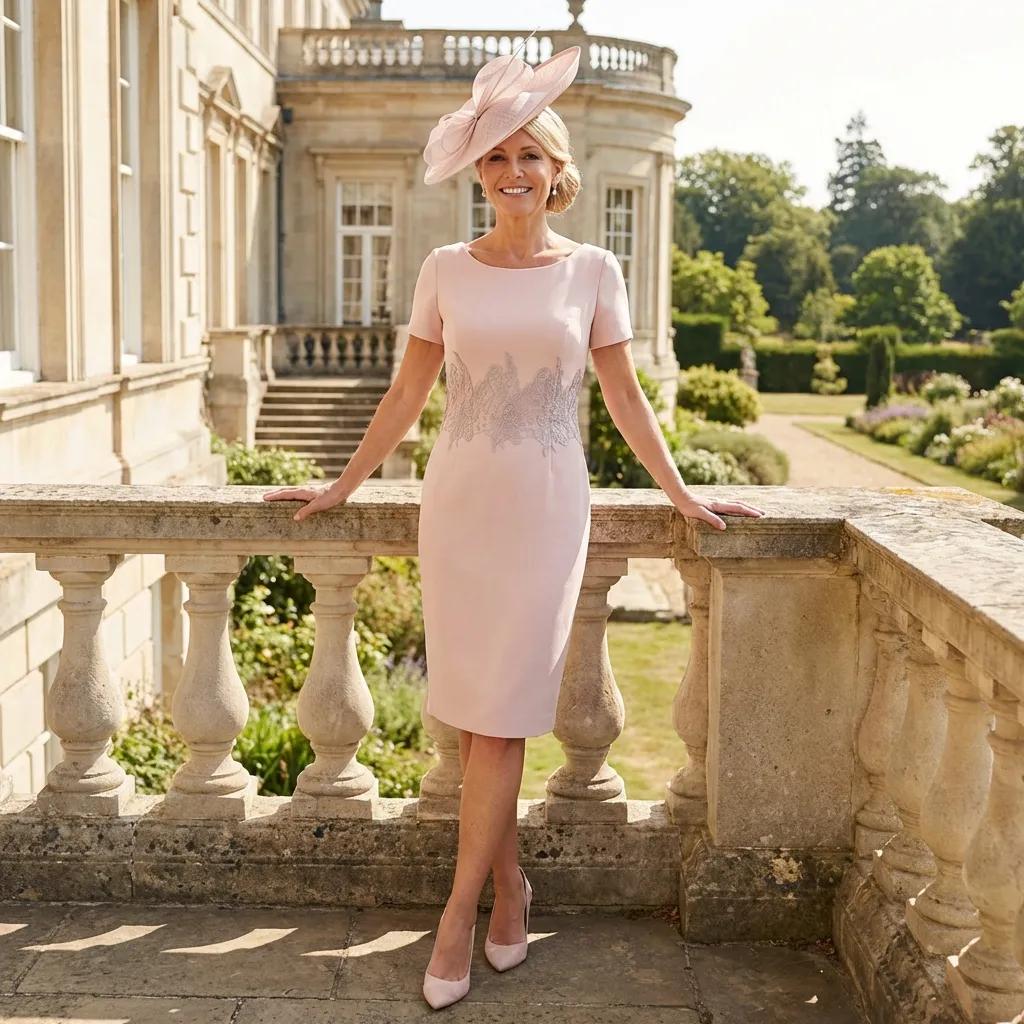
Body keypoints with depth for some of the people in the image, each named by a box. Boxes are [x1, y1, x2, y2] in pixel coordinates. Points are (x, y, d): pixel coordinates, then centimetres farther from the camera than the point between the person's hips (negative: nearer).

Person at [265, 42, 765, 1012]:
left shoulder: (593, 269, 2)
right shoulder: (447, 268, 4)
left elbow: (624, 397, 9)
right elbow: (404, 397, 9)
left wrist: (683, 495, 10)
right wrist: (338, 488, 10)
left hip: (546, 506, -2)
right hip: (458, 499, 2)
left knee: (499, 714, -3)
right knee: (470, 709, 5)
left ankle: (460, 909, 8)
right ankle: (510, 883, 22)